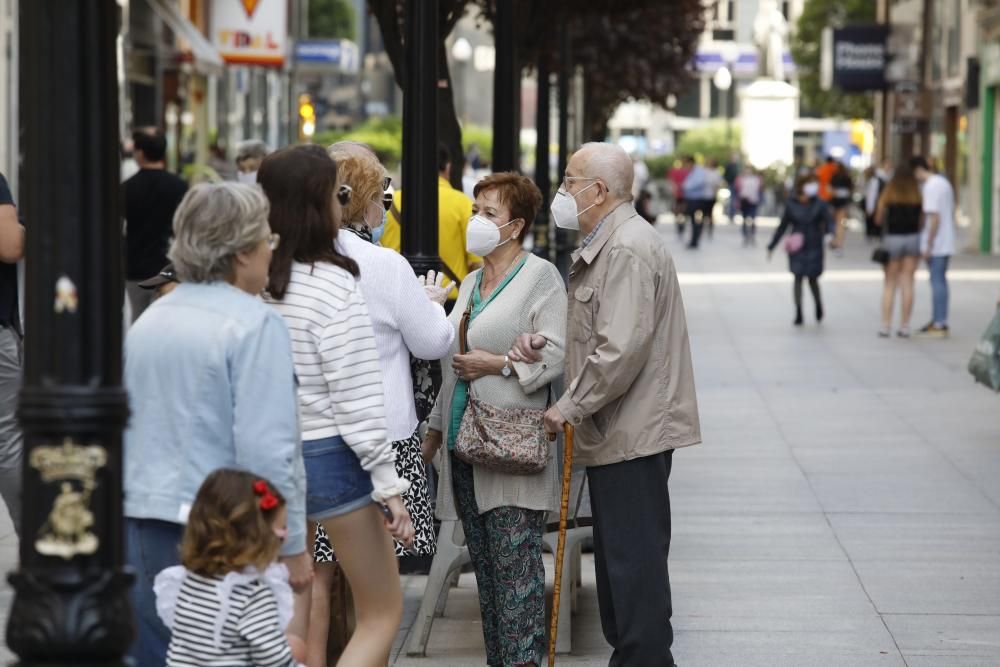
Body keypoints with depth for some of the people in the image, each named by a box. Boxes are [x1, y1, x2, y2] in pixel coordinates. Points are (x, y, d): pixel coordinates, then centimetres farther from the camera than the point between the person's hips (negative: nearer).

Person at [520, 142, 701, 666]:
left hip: (633, 431, -11)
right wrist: (541, 340, 4)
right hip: (617, 431, 11)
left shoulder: (628, 249, -18)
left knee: (634, 559, -7)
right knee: (617, 555, 16)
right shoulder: (602, 245, 17)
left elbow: (621, 349, -24)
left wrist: (571, 406, -16)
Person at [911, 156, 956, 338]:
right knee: (940, 280, 15)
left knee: (937, 281, -5)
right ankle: (938, 321, 23)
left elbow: (934, 218, -22)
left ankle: (939, 325, -2)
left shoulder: (930, 187, -17)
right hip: (947, 244, 9)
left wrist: (928, 246, -18)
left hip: (935, 246, -9)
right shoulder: (944, 183, 13)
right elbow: (952, 212, 19)